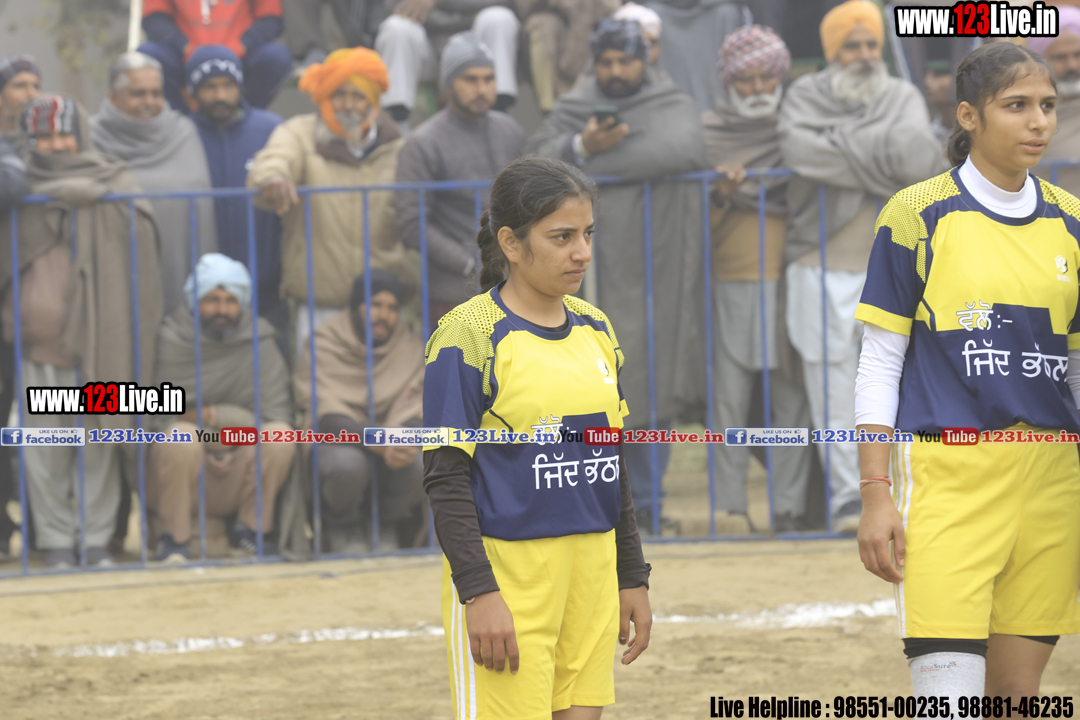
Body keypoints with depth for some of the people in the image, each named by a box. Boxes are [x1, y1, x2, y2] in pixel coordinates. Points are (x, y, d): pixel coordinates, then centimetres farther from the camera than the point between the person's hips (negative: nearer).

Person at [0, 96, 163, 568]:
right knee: (44, 447, -1)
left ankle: (98, 541, 8)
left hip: (99, 334, -1)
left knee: (99, 442, 0)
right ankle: (56, 542, 6)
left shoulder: (114, 185, 8)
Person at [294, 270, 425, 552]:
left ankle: (386, 526, 3)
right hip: (337, 444, -3)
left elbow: (416, 413, -6)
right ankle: (343, 529, -3)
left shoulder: (410, 349, 3)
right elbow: (329, 418, -18)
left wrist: (402, 443, -31)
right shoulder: (325, 346, -7)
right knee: (346, 464, -40)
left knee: (420, 466, -33)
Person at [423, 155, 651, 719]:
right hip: (507, 576, -7)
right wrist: (479, 592, -18)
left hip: (591, 576, 7)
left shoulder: (595, 331, 12)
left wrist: (632, 578, 18)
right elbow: (445, 477, -11)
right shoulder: (470, 338, -9)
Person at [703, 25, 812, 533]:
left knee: (792, 396, -2)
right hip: (730, 281, -1)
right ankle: (731, 505, 1)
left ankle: (790, 505, 2)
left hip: (789, 278, 1)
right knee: (730, 397, -3)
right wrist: (721, 194, -14)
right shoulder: (708, 130, 7)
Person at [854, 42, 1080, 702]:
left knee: (1016, 694, 6)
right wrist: (876, 494, -6)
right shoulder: (919, 216, -2)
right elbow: (879, 365, 0)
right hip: (947, 478, -4)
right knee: (949, 699, -14)